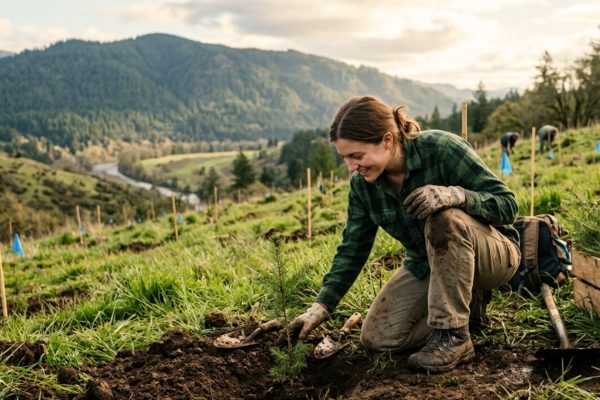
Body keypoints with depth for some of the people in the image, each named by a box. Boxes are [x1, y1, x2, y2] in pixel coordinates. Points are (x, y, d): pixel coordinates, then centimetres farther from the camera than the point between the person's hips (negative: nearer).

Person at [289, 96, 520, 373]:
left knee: (444, 217, -37)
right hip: (427, 266, 5)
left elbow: (507, 204, -23)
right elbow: (353, 249, -2)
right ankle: (466, 301, 11)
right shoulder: (362, 183, -9)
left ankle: (454, 337, -23)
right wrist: (321, 306, -9)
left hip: (494, 255, -5)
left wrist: (456, 194, -43)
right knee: (376, 338, -8)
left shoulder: (442, 149, -25)